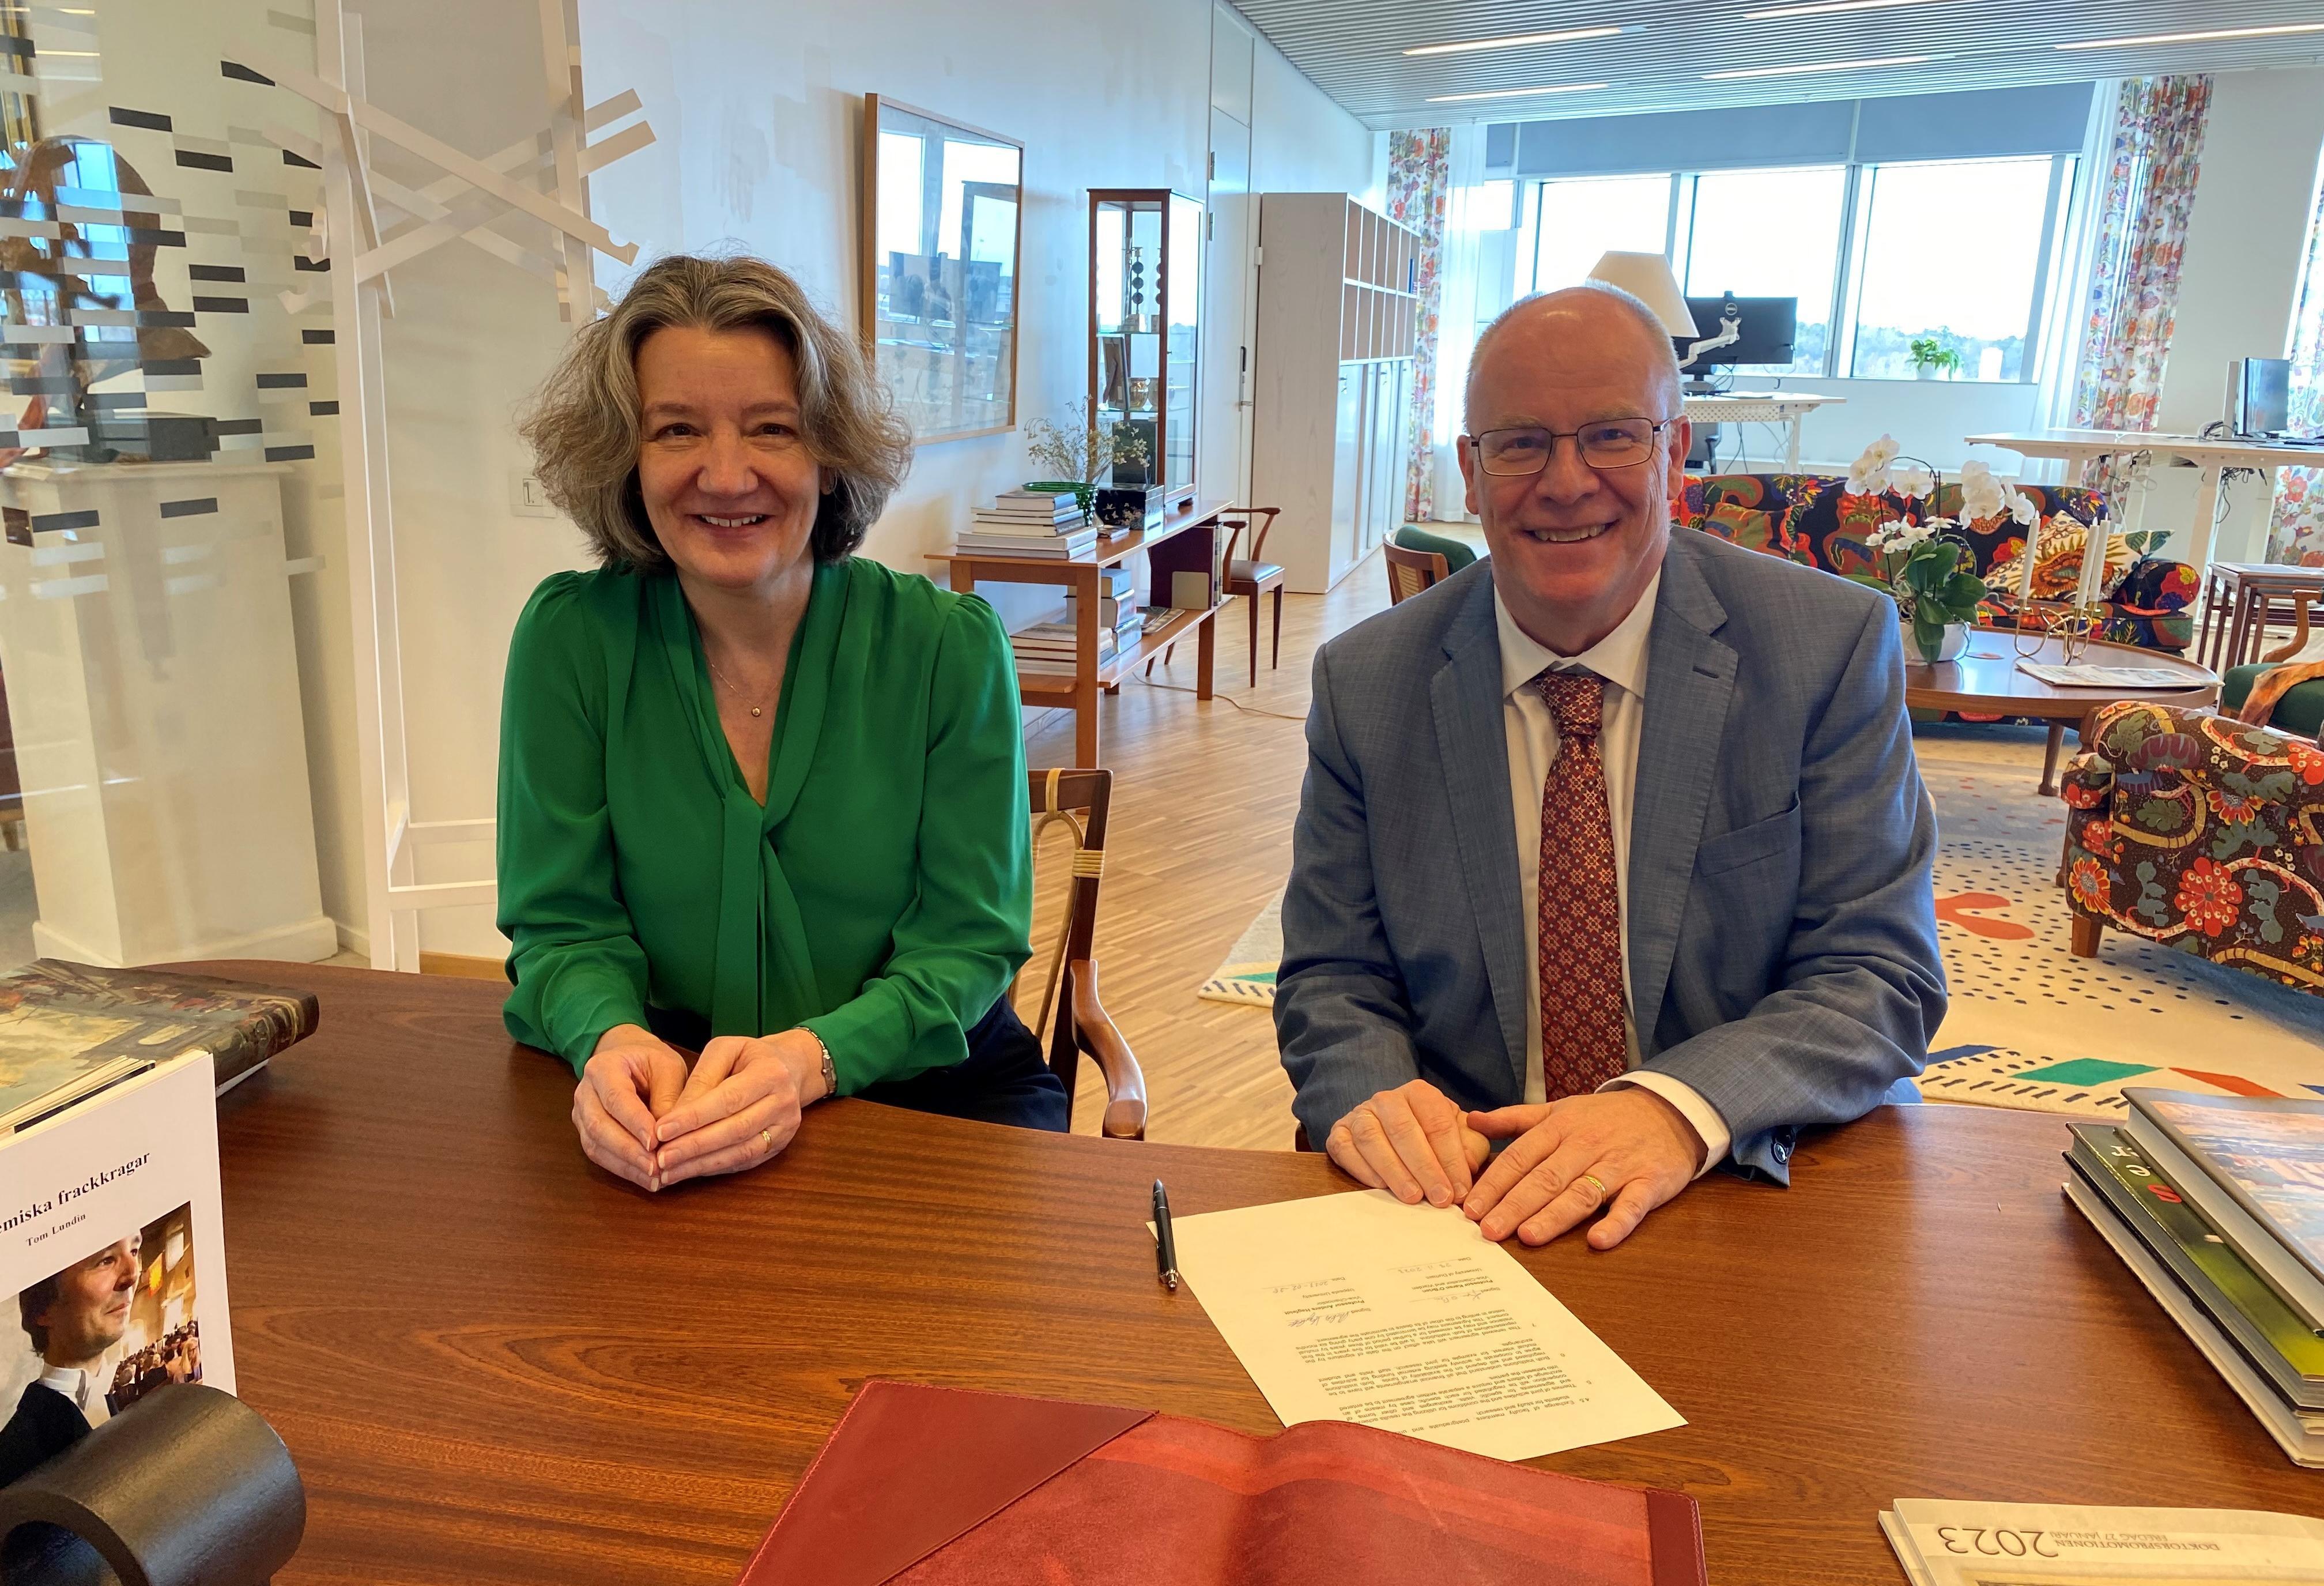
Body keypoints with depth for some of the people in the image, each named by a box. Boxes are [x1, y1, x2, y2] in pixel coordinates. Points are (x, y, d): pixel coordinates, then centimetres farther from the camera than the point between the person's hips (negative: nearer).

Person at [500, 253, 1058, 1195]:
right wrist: (612, 1040, -26)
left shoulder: (949, 646, -9)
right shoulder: (571, 638, -5)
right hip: (672, 1095, 2)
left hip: (932, 1086, -2)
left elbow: (967, 941, -9)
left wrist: (811, 1058, -28)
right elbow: (564, 926, -2)